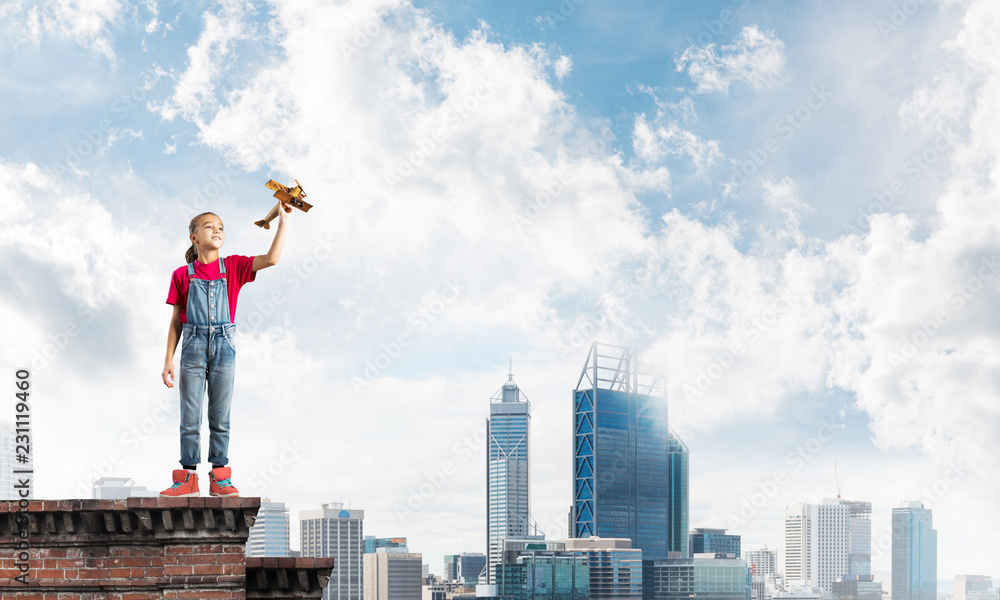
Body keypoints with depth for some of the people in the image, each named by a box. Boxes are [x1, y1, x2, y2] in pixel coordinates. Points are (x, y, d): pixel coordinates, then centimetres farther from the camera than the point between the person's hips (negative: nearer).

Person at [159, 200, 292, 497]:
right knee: (190, 415, 0)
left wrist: (283, 222, -12)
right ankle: (188, 477, 4)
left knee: (220, 416, 3)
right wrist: (169, 360, 1)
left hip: (224, 347, 1)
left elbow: (271, 259, -7)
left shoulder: (233, 267, 6)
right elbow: (176, 321, 6)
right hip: (193, 346, 0)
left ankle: (220, 477, 7)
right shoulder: (182, 275, 5)